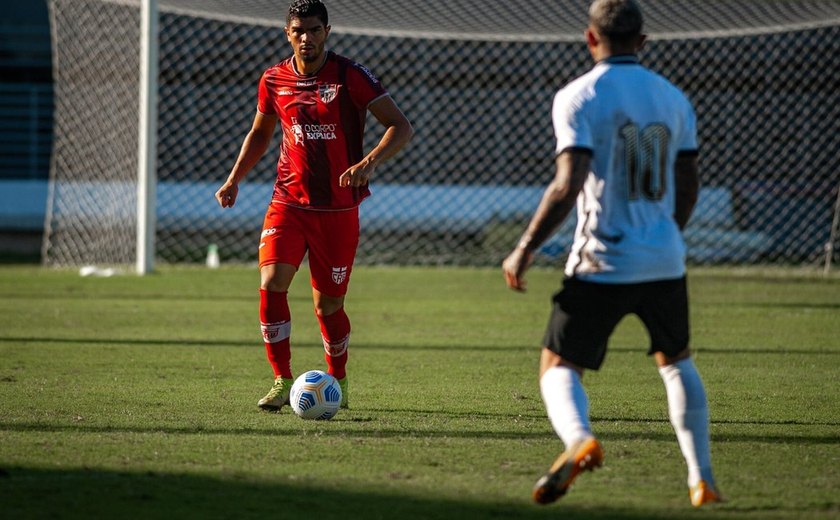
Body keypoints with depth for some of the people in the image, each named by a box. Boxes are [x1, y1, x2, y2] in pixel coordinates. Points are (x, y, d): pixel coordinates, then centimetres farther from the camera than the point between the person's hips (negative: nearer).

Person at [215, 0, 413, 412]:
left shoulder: (350, 77, -9)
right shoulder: (274, 81, 3)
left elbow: (401, 127, -10)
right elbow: (260, 133, 21)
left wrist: (370, 162, -26)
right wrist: (235, 178, 10)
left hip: (338, 208, -2)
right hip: (288, 203, 2)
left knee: (328, 305, 4)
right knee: (272, 282, -18)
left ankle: (337, 381, 28)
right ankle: (282, 382, -9)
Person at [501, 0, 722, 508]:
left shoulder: (578, 98, -9)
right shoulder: (673, 98, 7)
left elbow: (567, 186, -19)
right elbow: (688, 187, 14)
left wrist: (524, 250, -11)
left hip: (603, 263, -4)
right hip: (664, 259, 5)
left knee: (559, 365, 5)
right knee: (677, 361, 24)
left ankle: (579, 439, -27)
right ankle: (703, 480, 19)